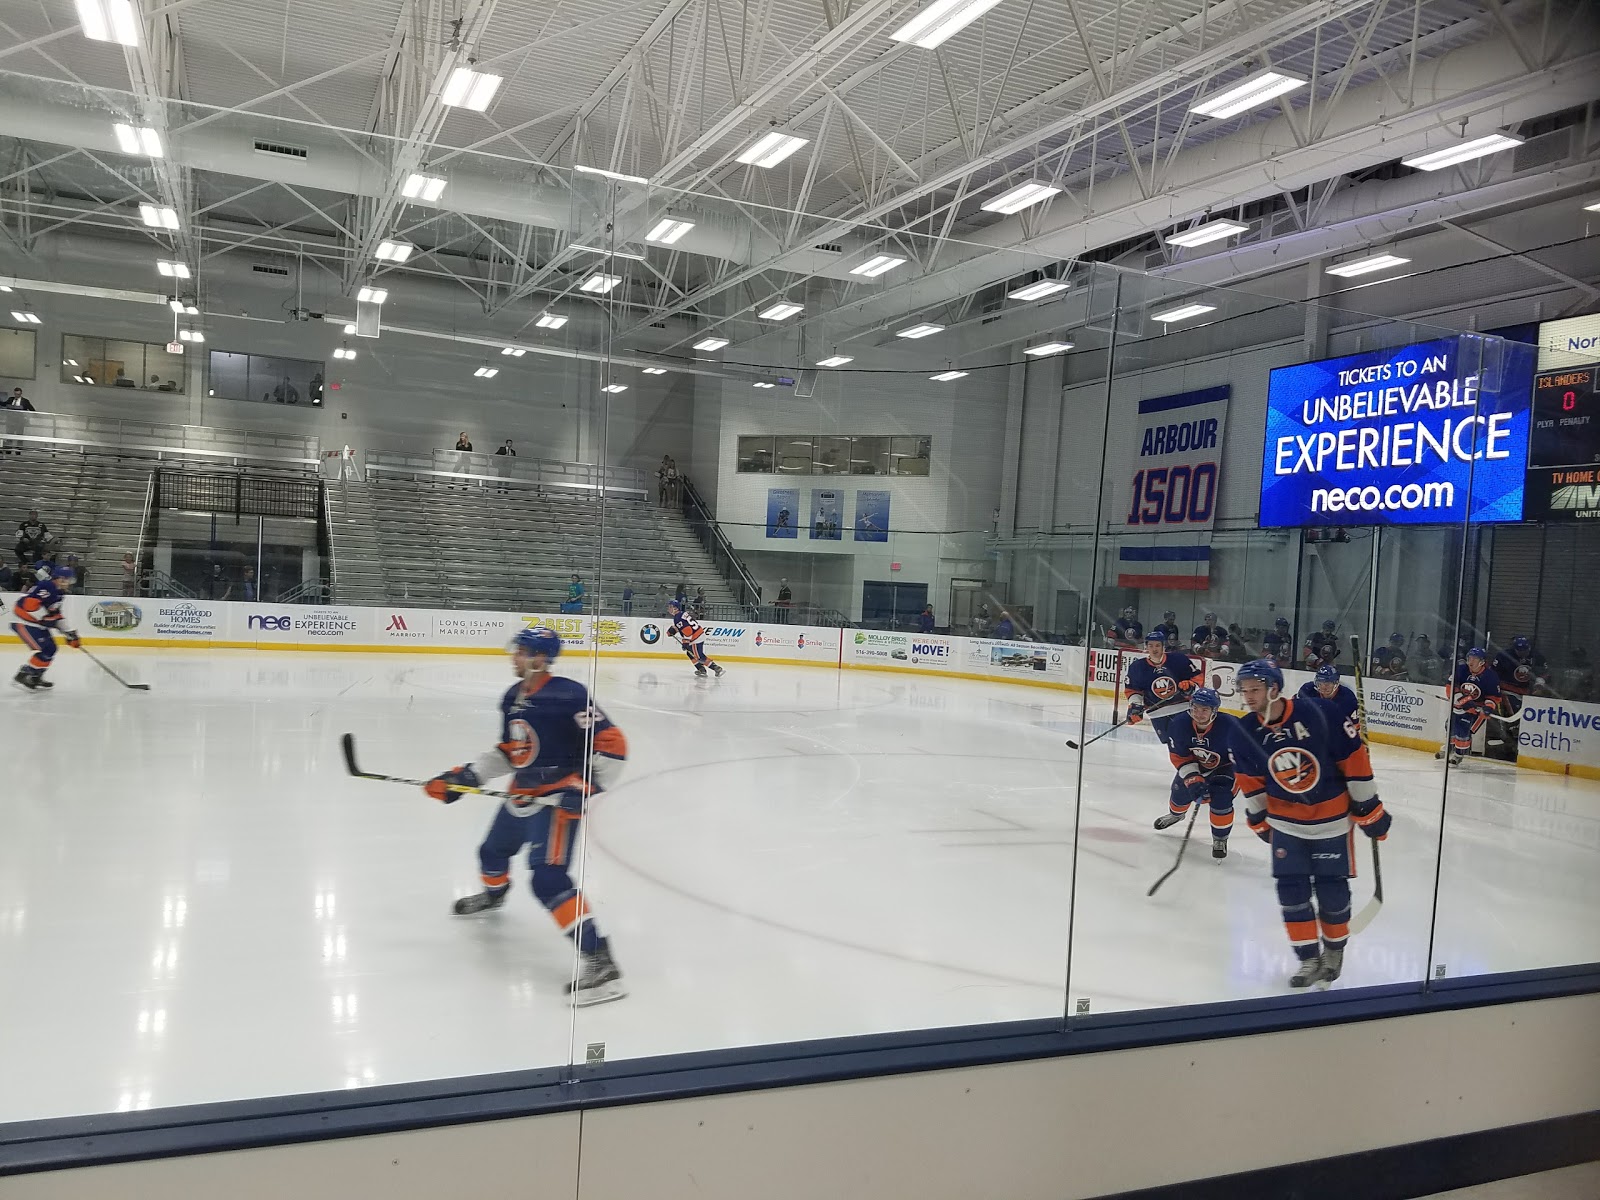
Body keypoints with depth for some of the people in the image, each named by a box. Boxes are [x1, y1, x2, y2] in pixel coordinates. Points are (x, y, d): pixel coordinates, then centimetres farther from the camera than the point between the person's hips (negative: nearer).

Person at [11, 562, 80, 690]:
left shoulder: (57, 592, 14)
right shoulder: (47, 587, -18)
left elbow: (56, 616, 19)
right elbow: (29, 602, -29)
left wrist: (68, 633, 16)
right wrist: (45, 618, -25)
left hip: (36, 623, 10)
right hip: (24, 622, -10)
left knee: (51, 649, 11)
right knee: (45, 651, -15)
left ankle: (35, 677, 21)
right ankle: (22, 677, -8)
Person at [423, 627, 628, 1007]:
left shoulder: (567, 694, -22)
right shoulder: (511, 698, 6)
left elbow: (612, 743, -22)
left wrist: (587, 785, -27)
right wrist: (465, 777, 11)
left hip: (560, 798, -9)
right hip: (523, 795, 9)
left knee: (548, 878, -22)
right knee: (493, 851, 29)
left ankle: (599, 961, -20)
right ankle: (494, 894, 67)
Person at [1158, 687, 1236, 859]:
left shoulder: (1228, 727, -37)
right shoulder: (1179, 724, -25)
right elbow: (1179, 756, -14)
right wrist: (1192, 778, -25)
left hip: (1224, 767, -4)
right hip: (1195, 765, 4)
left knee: (1220, 800, -22)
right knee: (1180, 790, 5)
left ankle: (1220, 839, 4)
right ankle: (1176, 813, 43)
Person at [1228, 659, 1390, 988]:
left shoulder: (1318, 715, -25)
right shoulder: (1243, 732, -12)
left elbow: (1354, 757, -15)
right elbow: (1251, 779, 4)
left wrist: (1369, 809, -9)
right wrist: (1258, 819, 13)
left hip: (1330, 818, -3)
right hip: (1286, 821, 3)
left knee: (1332, 891, 6)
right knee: (1292, 891, 0)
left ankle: (1334, 950, 32)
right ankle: (1309, 959, 16)